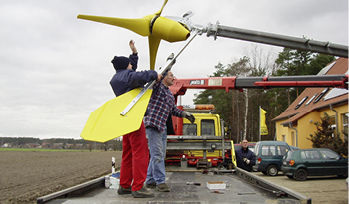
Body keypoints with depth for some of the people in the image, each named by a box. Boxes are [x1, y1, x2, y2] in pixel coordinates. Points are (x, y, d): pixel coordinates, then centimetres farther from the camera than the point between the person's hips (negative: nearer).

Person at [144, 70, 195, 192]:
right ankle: (160, 181, -7)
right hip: (152, 124, -9)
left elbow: (174, 110, 25)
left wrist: (185, 114, 10)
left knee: (160, 154, 12)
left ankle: (150, 181, 20)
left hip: (162, 126, 10)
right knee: (157, 154, -10)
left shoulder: (170, 95, 22)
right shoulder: (157, 86, -3)